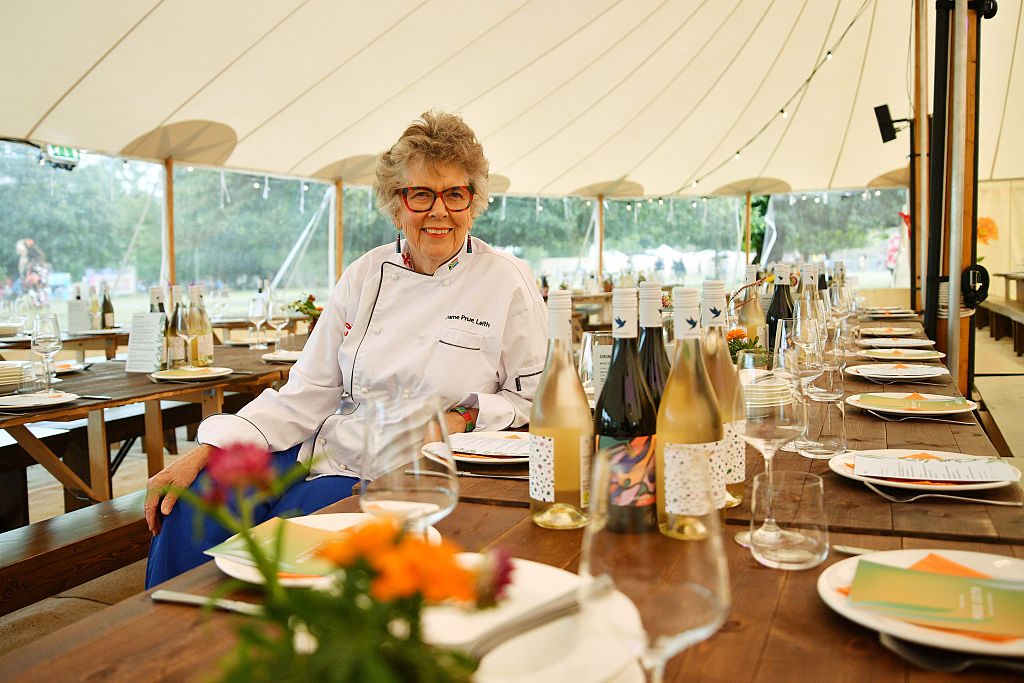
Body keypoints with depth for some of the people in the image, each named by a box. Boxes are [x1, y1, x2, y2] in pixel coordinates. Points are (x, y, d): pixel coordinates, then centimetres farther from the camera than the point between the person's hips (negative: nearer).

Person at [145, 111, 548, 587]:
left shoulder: (508, 282, -4)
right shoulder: (366, 275, 7)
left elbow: (536, 398, 2)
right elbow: (306, 394, 6)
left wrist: (466, 415, -17)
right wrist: (201, 455, -3)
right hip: (322, 451, 4)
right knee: (191, 504, -17)